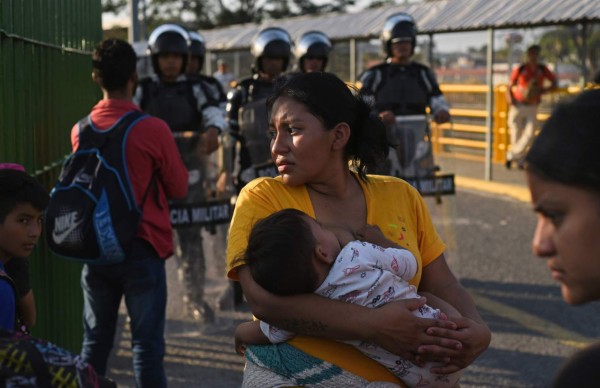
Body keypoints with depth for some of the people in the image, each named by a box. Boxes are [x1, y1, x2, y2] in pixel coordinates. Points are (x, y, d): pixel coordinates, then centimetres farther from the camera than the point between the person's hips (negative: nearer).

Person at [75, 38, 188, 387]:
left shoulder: (80, 130, 0)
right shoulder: (153, 129, -14)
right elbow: (179, 189, -4)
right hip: (141, 249, -4)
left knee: (95, 340, 15)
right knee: (147, 343, 2)